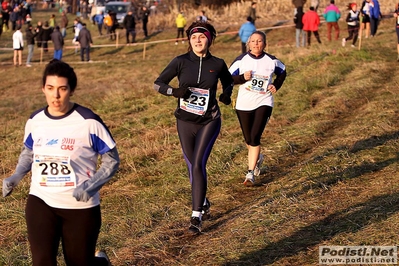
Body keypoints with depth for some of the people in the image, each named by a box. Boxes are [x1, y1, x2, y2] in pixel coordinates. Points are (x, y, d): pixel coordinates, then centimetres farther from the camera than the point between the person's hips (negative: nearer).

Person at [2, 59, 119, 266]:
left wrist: (89, 186, -24)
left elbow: (112, 161, -8)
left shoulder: (89, 122, -16)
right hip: (40, 202, 3)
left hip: (81, 206, -3)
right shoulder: (35, 121, -2)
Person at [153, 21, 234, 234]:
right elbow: (158, 83, -3)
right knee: (192, 166, 10)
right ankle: (203, 204, 36)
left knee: (198, 165, -14)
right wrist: (175, 91, -22)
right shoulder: (181, 62, -5)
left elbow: (228, 81, 19)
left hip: (209, 121, -2)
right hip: (185, 121, 2)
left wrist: (227, 94, -3)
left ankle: (196, 217, -10)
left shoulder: (217, 64, -2)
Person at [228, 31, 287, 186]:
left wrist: (276, 85, 3)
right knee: (248, 140, 12)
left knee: (255, 137, -15)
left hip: (264, 103, -1)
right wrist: (242, 78, -19)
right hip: (244, 104, 1)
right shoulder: (241, 60, -3)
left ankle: (251, 173, -9)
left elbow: (282, 72, 19)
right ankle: (258, 158, 45)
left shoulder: (271, 61, 0)